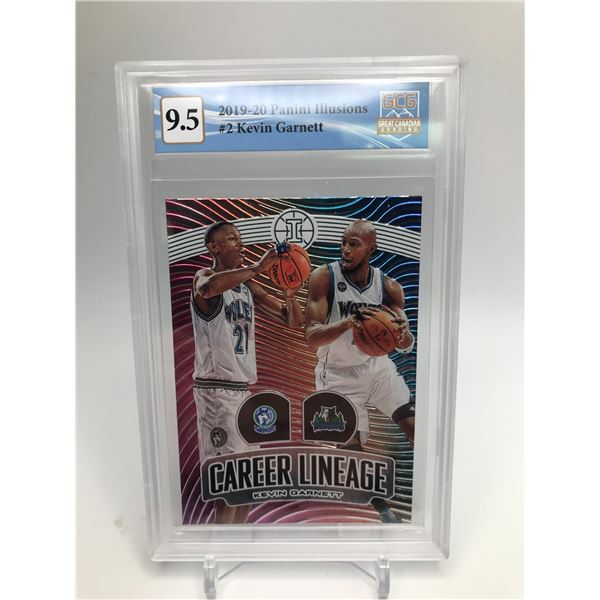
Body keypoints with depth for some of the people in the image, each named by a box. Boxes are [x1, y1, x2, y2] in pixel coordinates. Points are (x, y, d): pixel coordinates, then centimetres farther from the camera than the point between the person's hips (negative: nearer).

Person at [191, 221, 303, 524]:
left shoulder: (248, 286, 12)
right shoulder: (204, 277, -8)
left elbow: (294, 321, 10)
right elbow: (208, 288, -37)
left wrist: (290, 294, -9)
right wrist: (256, 268, -31)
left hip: (243, 387, 8)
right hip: (215, 388, -8)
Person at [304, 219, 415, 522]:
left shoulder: (388, 286, -9)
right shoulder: (324, 277, -18)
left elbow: (406, 346, -8)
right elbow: (312, 337, -24)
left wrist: (403, 335, -33)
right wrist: (349, 322, -42)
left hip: (377, 365, 3)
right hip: (339, 374, -2)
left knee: (413, 423, -5)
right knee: (352, 447, 1)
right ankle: (381, 507, 28)